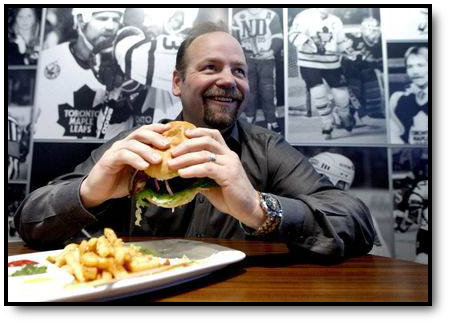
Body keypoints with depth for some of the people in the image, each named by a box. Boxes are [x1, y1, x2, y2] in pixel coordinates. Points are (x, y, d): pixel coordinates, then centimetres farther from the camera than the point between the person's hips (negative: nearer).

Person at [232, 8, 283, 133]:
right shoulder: (238, 17, 12)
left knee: (268, 92, -6)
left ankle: (271, 121, 0)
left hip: (266, 60, -2)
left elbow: (278, 38, 1)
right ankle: (249, 118, 13)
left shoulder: (271, 16, 6)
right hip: (246, 60, 2)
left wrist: (272, 51, -17)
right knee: (249, 90, 3)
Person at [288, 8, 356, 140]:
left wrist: (347, 46, -9)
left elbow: (341, 44, 13)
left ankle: (345, 119, 35)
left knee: (342, 95, 4)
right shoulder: (305, 16, -6)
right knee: (318, 95, -11)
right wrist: (308, 41, -34)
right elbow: (293, 34, -18)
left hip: (332, 65, 4)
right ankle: (328, 124, 13)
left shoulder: (336, 21, 8)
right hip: (309, 65, -4)